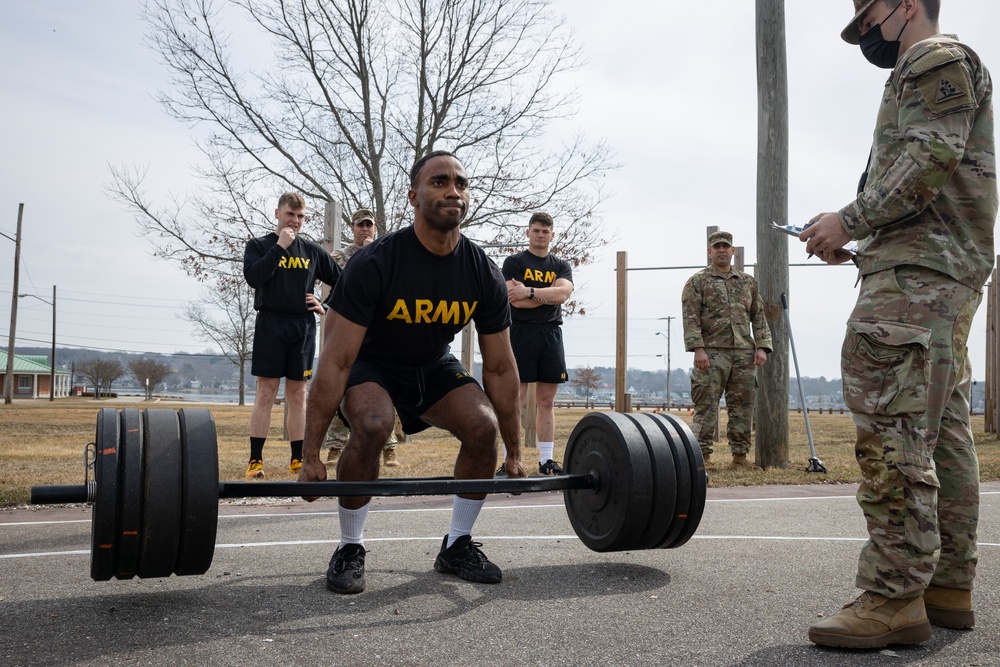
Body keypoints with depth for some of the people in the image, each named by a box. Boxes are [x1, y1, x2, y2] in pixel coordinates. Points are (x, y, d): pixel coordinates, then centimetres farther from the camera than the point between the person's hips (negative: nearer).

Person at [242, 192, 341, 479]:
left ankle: (298, 458, 10)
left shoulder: (312, 251, 12)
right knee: (266, 392, -5)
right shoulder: (259, 245, 5)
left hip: (303, 326, 3)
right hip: (271, 324, -3)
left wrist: (325, 306, 6)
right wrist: (280, 246, -13)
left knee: (298, 393, 5)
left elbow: (340, 281, 19)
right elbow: (253, 277, -13)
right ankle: (255, 460, -1)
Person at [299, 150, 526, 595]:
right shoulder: (374, 264, -30)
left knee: (484, 426, -20)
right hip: (372, 365, -4)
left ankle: (456, 546, 0)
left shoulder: (484, 274, -17)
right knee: (372, 427, -34)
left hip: (433, 367, 4)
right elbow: (335, 361, -28)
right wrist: (311, 457, -29)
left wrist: (514, 454, -5)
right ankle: (350, 550, -12)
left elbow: (500, 367, -8)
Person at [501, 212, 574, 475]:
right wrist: (551, 293, -4)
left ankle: (546, 460, 11)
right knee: (515, 399, -6)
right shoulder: (514, 262, 3)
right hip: (521, 332, -4)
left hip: (551, 334, 4)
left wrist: (530, 291, -16)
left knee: (547, 401, 6)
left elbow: (564, 293, -7)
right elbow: (516, 300, -11)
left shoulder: (561, 266, 14)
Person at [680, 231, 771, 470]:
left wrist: (761, 346, 4)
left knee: (743, 407, 5)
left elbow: (758, 317, 16)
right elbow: (691, 318, -4)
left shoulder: (748, 282, 18)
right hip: (712, 353, -4)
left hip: (744, 354, 4)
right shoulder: (697, 282, 5)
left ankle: (740, 455, 13)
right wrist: (698, 348, -15)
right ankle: (703, 455, -1)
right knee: (706, 406, -5)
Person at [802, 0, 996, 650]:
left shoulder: (936, 57, 0)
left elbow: (931, 159, -16)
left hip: (919, 274, -11)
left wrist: (850, 220, -13)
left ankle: (896, 596, -15)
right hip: (946, 276, 11)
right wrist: (855, 241, 17)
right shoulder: (928, 71, 30)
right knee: (944, 432, 8)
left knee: (891, 431, -16)